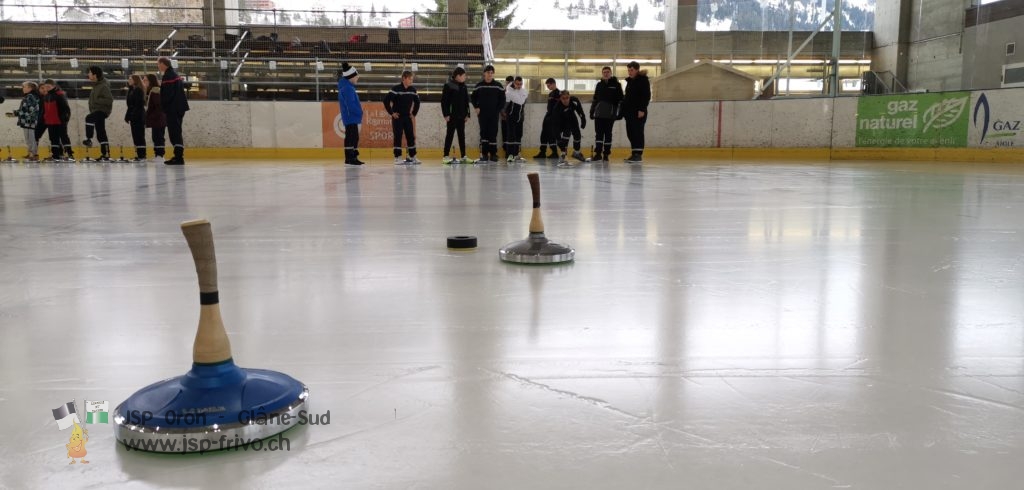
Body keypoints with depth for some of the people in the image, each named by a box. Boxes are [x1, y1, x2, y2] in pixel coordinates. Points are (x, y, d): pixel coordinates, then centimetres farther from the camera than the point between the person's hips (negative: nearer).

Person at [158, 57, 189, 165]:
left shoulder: (168, 76, -13)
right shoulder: (174, 74, 18)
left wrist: (163, 106, -10)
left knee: (174, 133, -11)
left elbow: (167, 94, -20)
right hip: (179, 107, 10)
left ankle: (179, 157, -14)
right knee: (176, 133, 13)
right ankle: (178, 156, 16)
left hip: (173, 109, -10)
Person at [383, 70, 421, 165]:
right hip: (397, 117, -5)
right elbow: (386, 100, -16)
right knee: (398, 137, -5)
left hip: (408, 117, 5)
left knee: (411, 136, 6)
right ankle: (398, 157, -1)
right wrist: (391, 113, -13)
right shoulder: (396, 89, -13)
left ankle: (413, 157, 15)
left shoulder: (413, 90, 4)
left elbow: (417, 102, 20)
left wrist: (414, 113, 14)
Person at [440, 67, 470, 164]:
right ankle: (446, 156, 1)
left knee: (462, 135, 8)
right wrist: (446, 114, -15)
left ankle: (463, 157, 11)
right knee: (450, 135, -3)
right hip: (451, 115, -6)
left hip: (461, 116, 6)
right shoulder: (448, 85, -8)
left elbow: (467, 101, 16)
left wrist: (467, 114, 10)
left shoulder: (463, 86, 12)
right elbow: (444, 101, -10)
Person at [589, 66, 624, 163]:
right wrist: (592, 111, 12)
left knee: (608, 133, 2)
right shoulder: (599, 84, 12)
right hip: (599, 113, 3)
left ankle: (606, 154, 6)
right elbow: (595, 99, 17)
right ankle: (598, 154, 2)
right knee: (599, 133, 0)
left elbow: (620, 99, -1)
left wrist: (620, 112, -8)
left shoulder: (616, 84, 1)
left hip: (610, 113, -3)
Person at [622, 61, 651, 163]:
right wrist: (624, 109, 16)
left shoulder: (643, 80, -5)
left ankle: (638, 154, -9)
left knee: (637, 132, -9)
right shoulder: (629, 81, 18)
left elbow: (646, 96, -12)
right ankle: (634, 154, 10)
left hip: (639, 111, -8)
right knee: (630, 133, 5)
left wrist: (642, 109, -19)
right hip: (629, 111, 8)